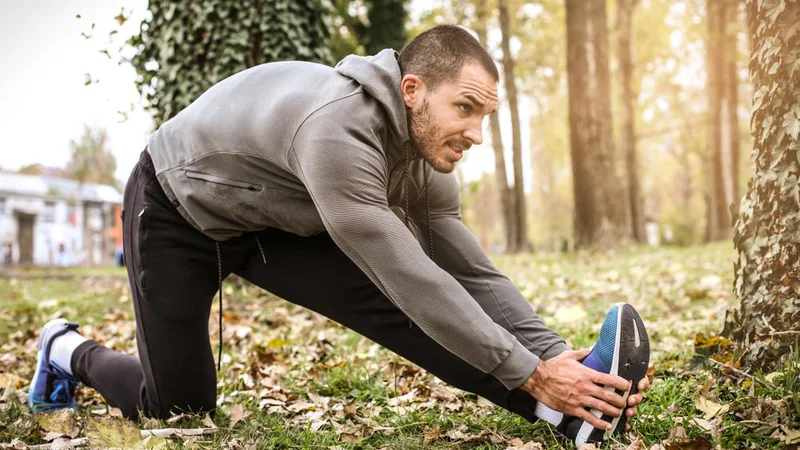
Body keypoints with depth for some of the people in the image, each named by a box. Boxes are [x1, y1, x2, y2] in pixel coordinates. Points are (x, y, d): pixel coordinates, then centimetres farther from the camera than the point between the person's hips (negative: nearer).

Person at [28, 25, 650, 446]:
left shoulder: (426, 160, -13)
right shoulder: (338, 130, -39)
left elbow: (473, 275, -11)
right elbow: (412, 279, -40)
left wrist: (556, 355, -22)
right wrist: (529, 372, -37)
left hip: (273, 221, 6)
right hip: (177, 211, -5)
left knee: (382, 296, -19)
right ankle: (70, 352, 28)